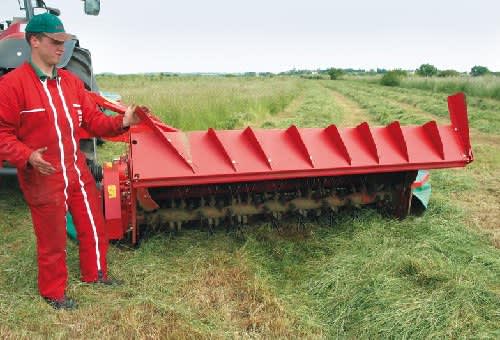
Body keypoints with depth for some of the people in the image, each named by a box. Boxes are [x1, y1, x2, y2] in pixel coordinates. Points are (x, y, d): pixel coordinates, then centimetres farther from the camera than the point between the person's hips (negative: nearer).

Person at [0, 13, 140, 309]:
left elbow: (93, 120, 5)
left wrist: (122, 123, -12)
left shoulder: (71, 81, 7)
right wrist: (27, 157, -28)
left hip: (78, 171, 6)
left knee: (93, 225, 17)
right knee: (53, 238, 8)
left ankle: (95, 273, 41)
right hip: (43, 178, -6)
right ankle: (54, 292, 31)